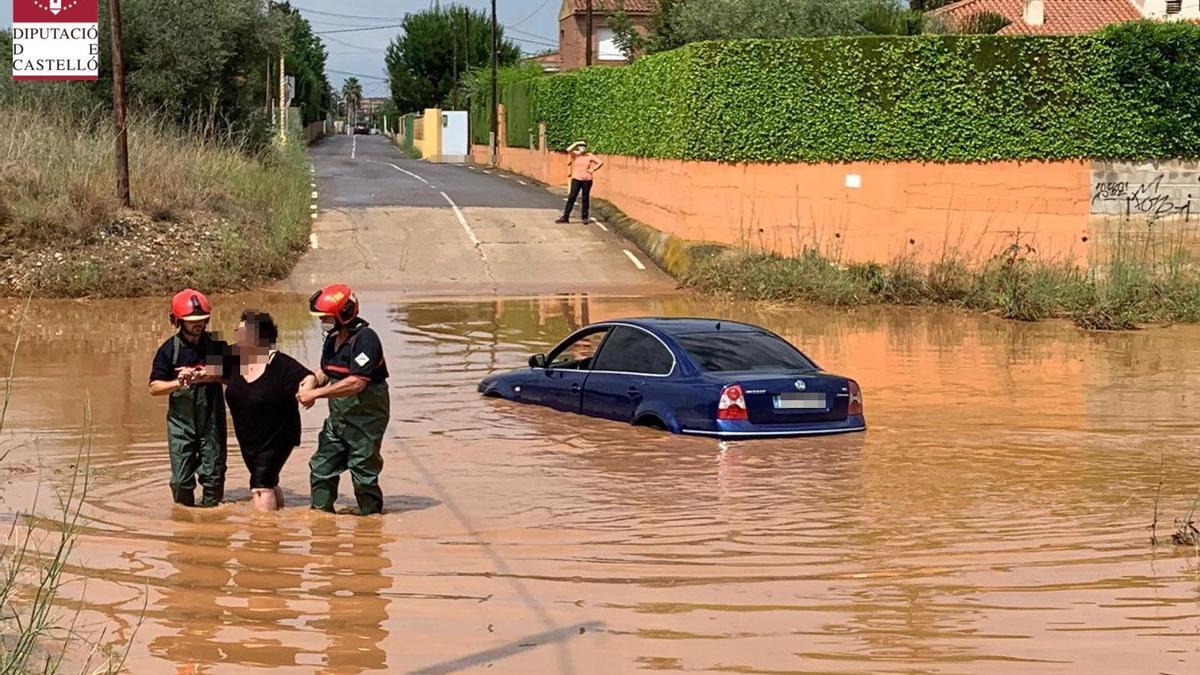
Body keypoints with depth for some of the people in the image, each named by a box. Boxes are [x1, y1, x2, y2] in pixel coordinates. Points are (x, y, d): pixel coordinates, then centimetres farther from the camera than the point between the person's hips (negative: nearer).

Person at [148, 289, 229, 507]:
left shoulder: (217, 345, -1)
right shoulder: (169, 349, -5)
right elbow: (154, 387, -4)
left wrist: (212, 376, -19)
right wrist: (177, 383, -22)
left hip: (212, 420, 1)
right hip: (181, 421, -1)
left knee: (213, 474, 3)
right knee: (181, 479, -1)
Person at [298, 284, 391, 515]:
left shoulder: (365, 338, -20)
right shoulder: (333, 338, 8)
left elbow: (357, 383, -27)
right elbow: (325, 372, 21)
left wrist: (316, 393, -24)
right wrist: (310, 384, -3)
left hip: (366, 417, -9)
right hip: (338, 416, 9)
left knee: (364, 470, -1)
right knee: (322, 466, 11)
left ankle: (372, 515, 12)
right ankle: (320, 511, 21)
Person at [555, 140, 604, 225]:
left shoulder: (590, 156, 3)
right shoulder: (575, 155, 1)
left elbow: (600, 162, 6)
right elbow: (568, 150, -20)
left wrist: (593, 170, -2)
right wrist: (576, 144, -13)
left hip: (587, 180, 1)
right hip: (576, 179, -1)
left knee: (585, 198, 6)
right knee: (571, 197, -5)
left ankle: (585, 218, 14)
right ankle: (565, 217, -5)